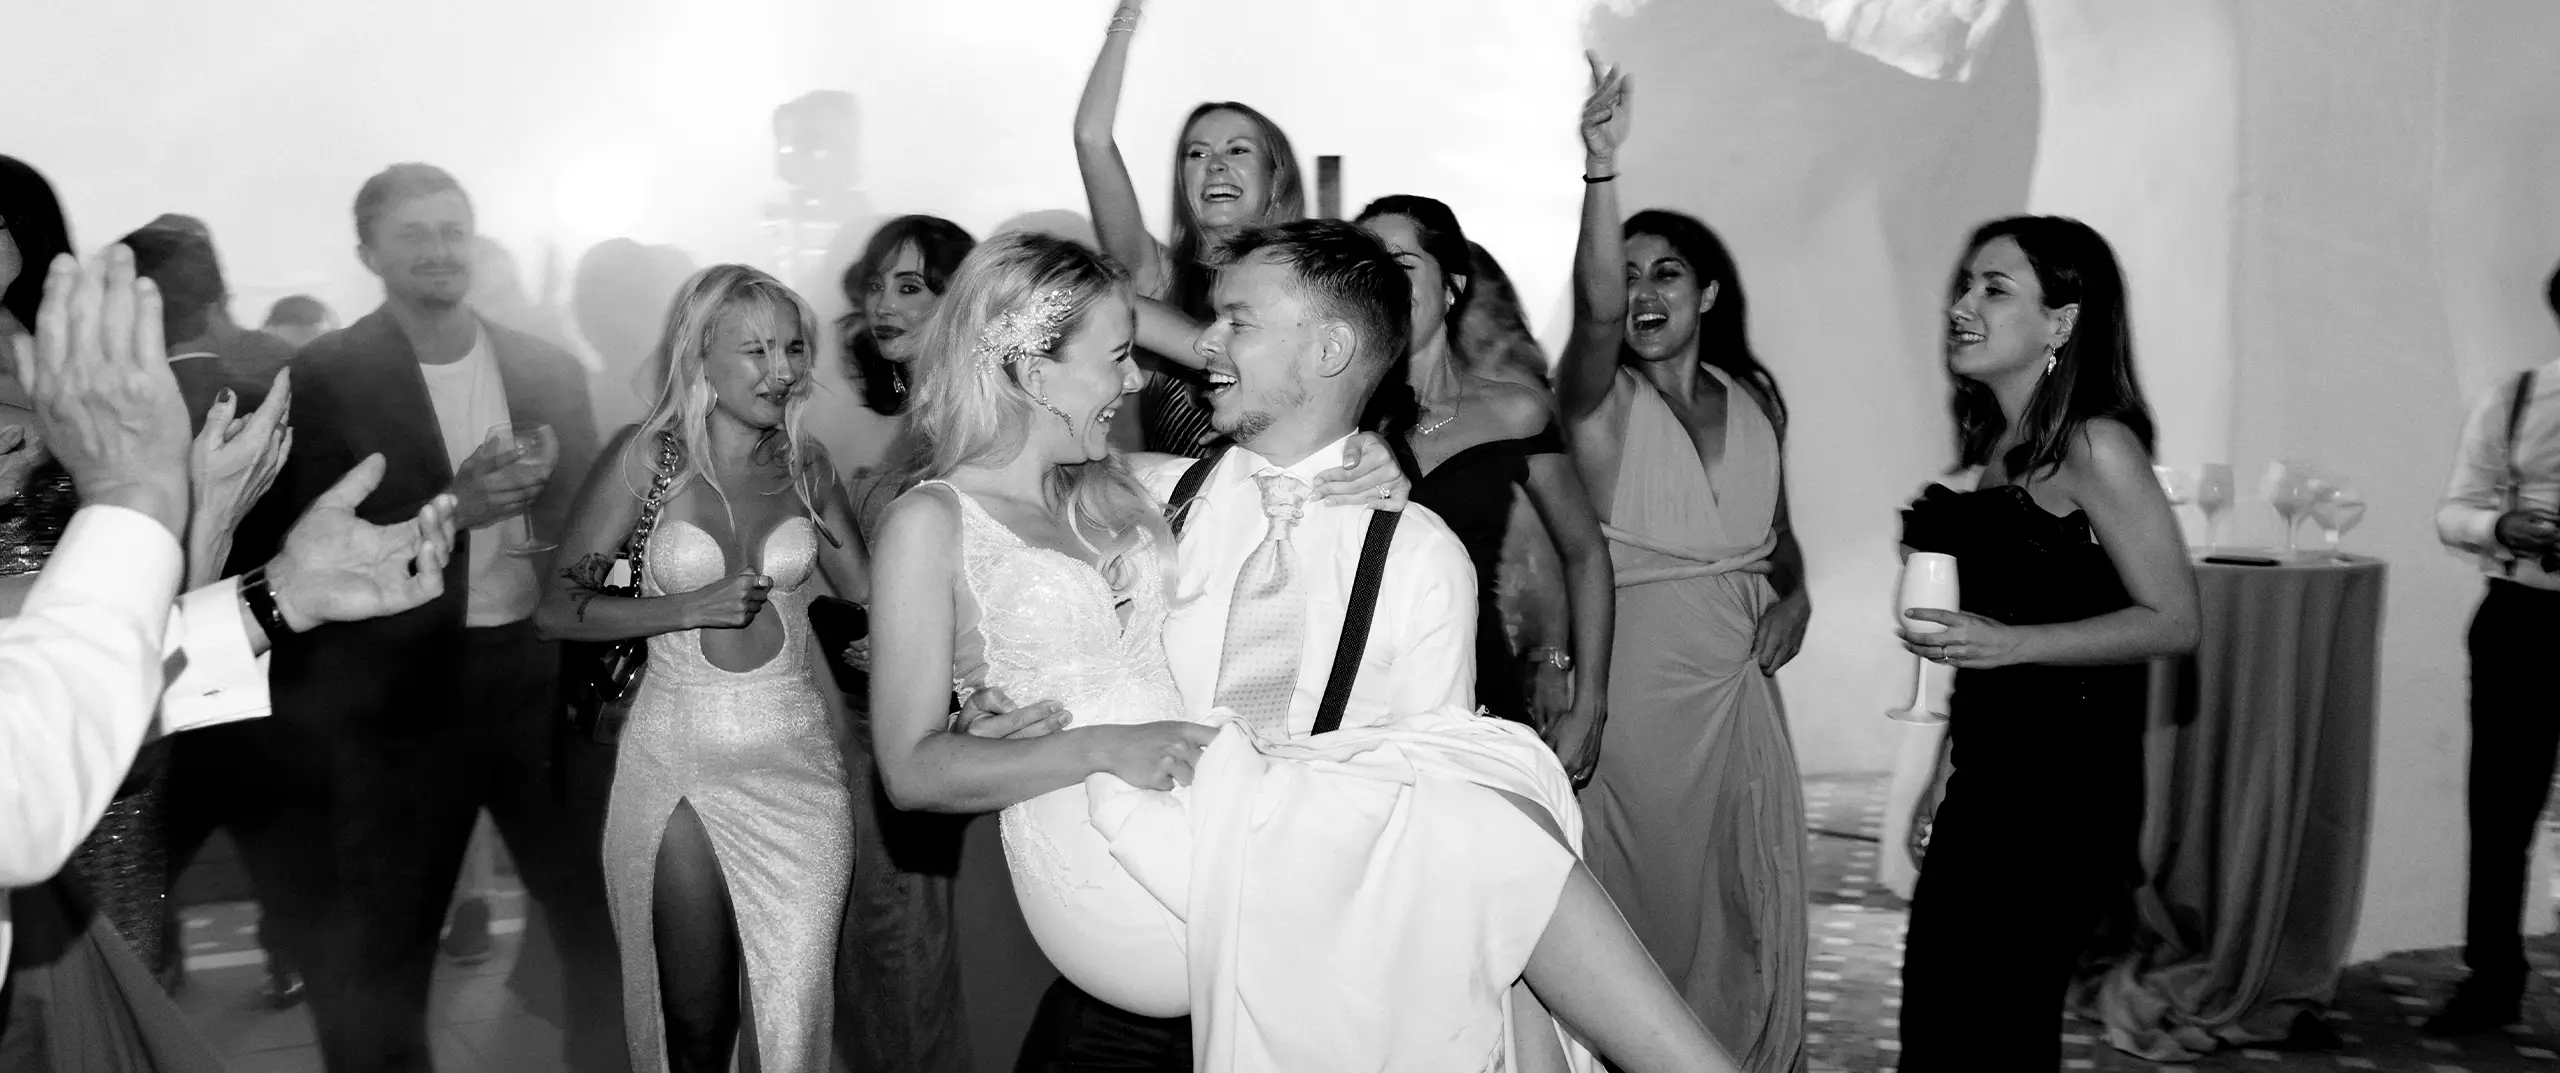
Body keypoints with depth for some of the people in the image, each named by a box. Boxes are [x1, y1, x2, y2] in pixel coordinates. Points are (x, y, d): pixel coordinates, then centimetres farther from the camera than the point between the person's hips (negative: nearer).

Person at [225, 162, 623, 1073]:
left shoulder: (549, 371, 6)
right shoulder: (321, 379, -5)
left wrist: (540, 490, -9)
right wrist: (449, 507, -21)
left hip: (543, 679, 3)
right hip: (404, 695, -3)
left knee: (606, 920, 12)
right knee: (383, 953, 11)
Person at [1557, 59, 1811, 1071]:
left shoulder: (1755, 401, 8)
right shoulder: (1603, 401, -6)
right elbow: (1595, 310, -28)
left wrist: (1795, 597, 1)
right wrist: (1600, 167, -39)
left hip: (1738, 682, 4)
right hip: (1635, 678, -4)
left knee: (1750, 902, 12)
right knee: (1648, 901, 3)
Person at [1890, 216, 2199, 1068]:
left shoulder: (2094, 445, -11)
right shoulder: (1987, 447, 10)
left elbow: (2173, 622, -13)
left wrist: (2007, 644, -22)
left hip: (2068, 782, -7)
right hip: (1986, 774, 7)